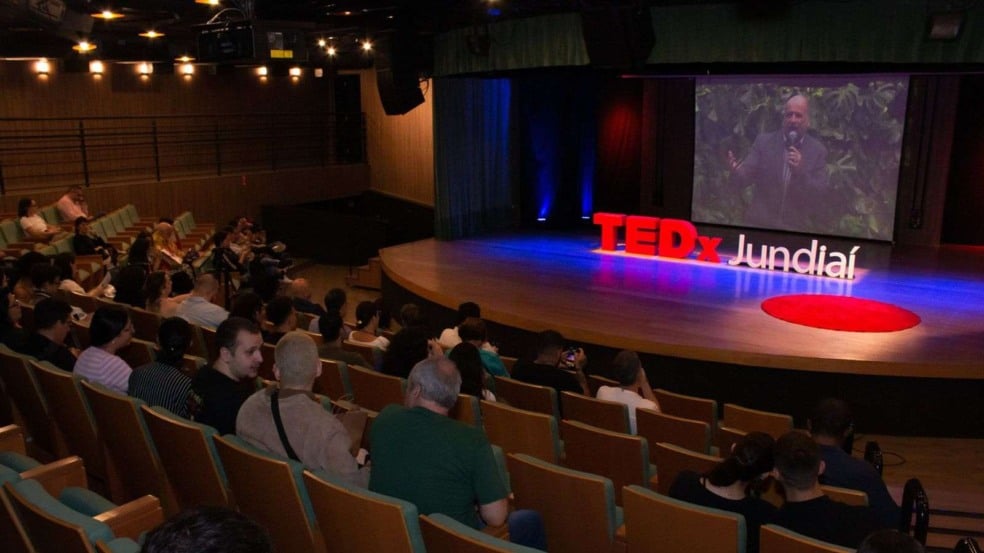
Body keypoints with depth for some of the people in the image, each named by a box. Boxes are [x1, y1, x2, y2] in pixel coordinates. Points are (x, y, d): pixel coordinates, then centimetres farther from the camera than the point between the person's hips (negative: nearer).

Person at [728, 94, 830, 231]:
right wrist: (736, 170, -31)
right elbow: (745, 175, -9)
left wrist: (801, 172, -22)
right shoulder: (764, 141, 0)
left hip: (796, 228, 0)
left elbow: (822, 195, -6)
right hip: (759, 222, 0)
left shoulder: (818, 150, -1)